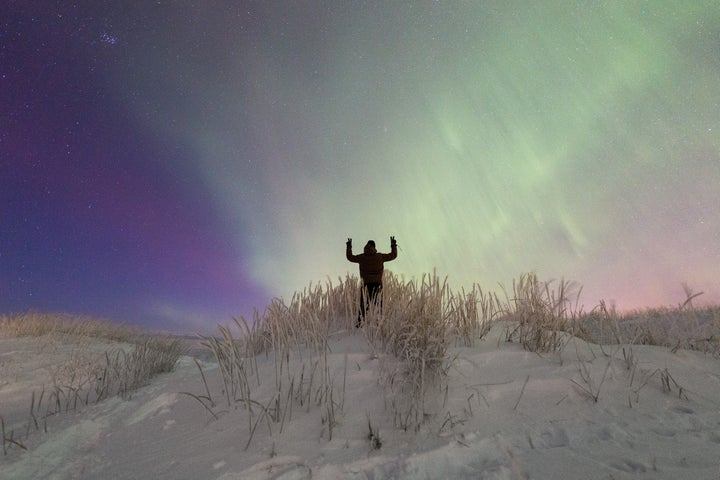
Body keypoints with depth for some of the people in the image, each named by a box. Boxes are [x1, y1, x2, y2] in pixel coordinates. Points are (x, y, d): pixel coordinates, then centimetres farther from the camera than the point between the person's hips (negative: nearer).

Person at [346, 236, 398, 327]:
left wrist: (349, 246, 18)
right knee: (379, 304, 12)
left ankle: (360, 322, 3)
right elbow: (393, 255, 6)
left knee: (363, 304, 8)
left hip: (366, 284, 0)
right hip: (377, 284, 0)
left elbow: (350, 257, 8)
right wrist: (393, 245, 19)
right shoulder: (380, 256, -3)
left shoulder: (362, 257, -4)